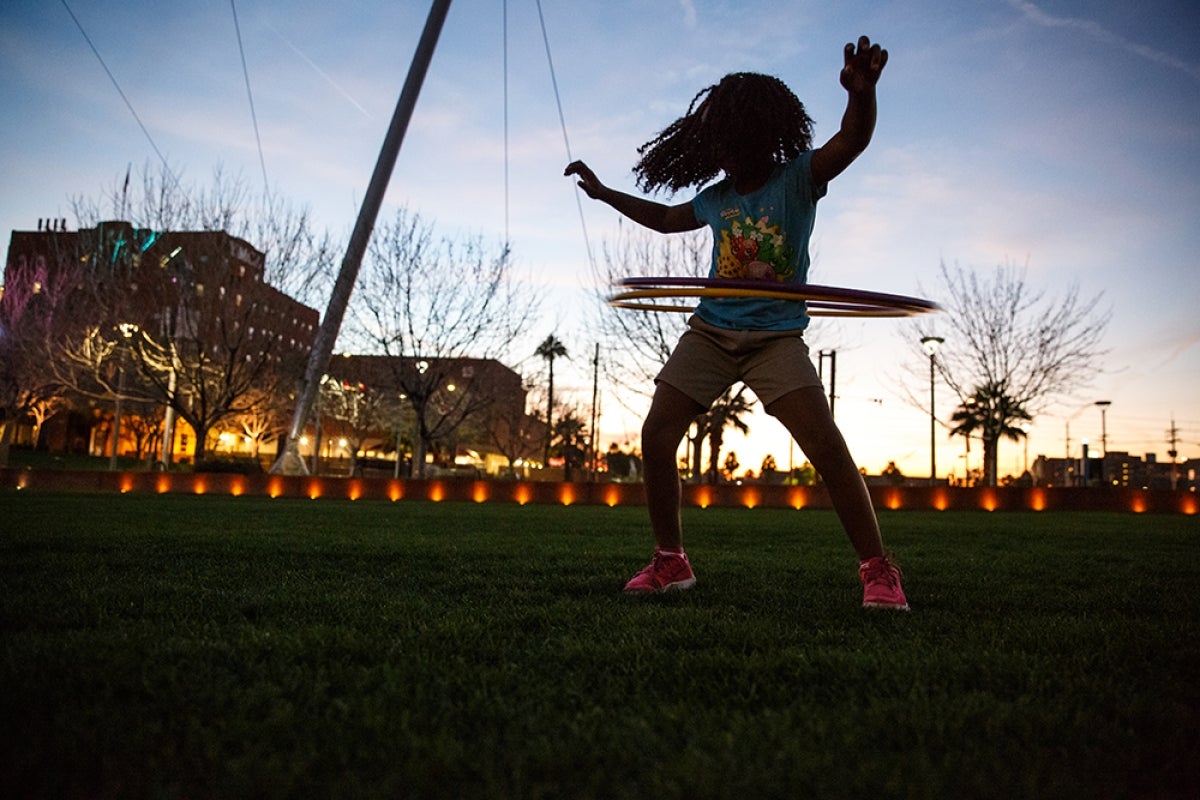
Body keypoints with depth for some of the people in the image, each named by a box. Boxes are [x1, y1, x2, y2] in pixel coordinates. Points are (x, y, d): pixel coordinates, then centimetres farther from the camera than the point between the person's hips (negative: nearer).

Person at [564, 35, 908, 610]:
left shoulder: (797, 179, -5)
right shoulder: (717, 199, 10)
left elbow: (852, 140, -23)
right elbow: (665, 218, 29)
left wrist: (861, 92, -44)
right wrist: (604, 193, 30)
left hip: (776, 337, -5)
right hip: (710, 330, 5)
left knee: (827, 447, -18)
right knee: (656, 434, -5)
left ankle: (877, 570, -5)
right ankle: (670, 561, 9)